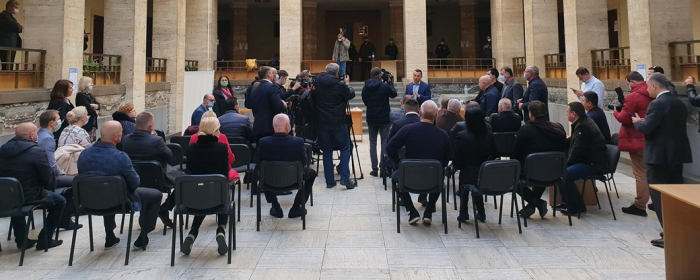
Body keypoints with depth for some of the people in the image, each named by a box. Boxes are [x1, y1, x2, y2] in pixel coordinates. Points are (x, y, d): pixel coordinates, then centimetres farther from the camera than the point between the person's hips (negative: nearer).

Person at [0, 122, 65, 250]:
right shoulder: (37, 151, -16)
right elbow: (47, 178, -11)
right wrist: (49, 186, 13)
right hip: (30, 196, -7)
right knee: (60, 201, 15)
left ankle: (21, 239, 39)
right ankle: (44, 240, 14)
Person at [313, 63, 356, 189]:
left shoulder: (317, 83, 0)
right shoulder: (339, 84, -12)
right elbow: (351, 95, 0)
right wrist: (347, 84, 16)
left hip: (322, 122, 4)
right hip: (338, 122, -3)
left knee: (327, 151, 9)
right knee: (345, 149, 8)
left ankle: (329, 180, 11)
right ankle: (345, 178, -1)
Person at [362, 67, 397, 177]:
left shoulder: (365, 88, -2)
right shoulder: (385, 86, -13)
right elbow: (394, 94, 6)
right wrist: (390, 82, 14)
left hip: (371, 119, 3)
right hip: (384, 119, -3)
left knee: (372, 143, 10)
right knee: (384, 142, 6)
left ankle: (374, 169, 7)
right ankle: (383, 168, 3)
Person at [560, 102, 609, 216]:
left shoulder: (583, 127, -20)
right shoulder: (583, 122, 13)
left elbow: (577, 151, -22)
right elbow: (572, 142, 21)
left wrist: (567, 163, -9)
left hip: (595, 165, -11)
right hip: (589, 160, 11)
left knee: (565, 174, -27)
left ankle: (576, 207, -12)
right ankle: (567, 201, 19)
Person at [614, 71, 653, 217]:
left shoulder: (633, 96, -18)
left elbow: (624, 119, -17)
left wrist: (616, 112, 1)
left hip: (638, 141, -7)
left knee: (640, 173, -2)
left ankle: (640, 206, 5)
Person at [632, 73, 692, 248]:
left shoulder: (657, 104, -16)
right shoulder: (679, 103, 12)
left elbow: (646, 128, -21)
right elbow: (673, 125, 17)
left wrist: (637, 122, 0)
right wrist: (645, 121, 16)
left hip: (660, 155, -9)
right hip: (678, 153, 9)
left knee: (658, 195, -2)